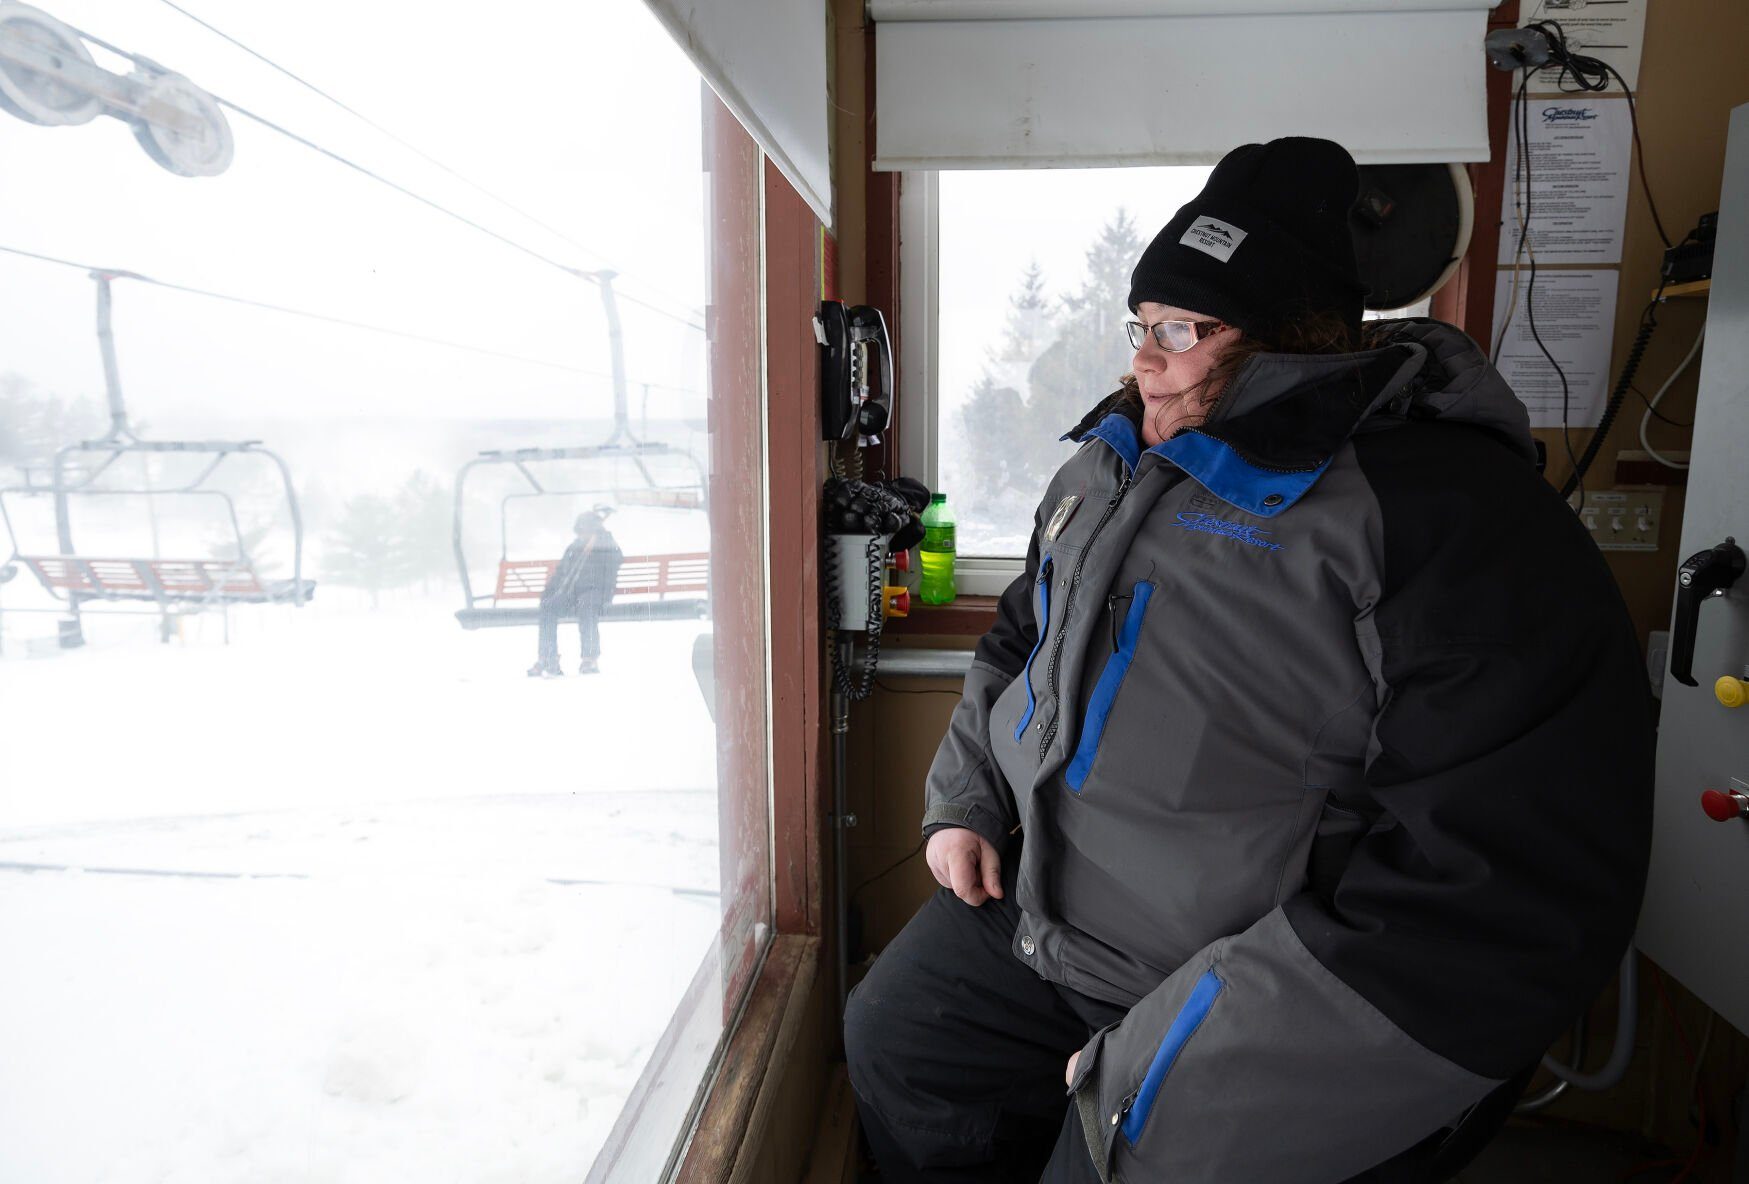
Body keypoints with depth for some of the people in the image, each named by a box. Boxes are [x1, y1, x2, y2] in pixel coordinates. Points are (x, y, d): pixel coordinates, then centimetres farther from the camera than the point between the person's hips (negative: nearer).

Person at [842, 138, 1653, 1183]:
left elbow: (1502, 899, -27)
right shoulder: (1116, 460, 5)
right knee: (890, 1041, 15)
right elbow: (1018, 641, 19)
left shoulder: (1456, 521, -22)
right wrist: (965, 801, 5)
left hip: (1256, 1029, -7)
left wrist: (1164, 1073, -25)